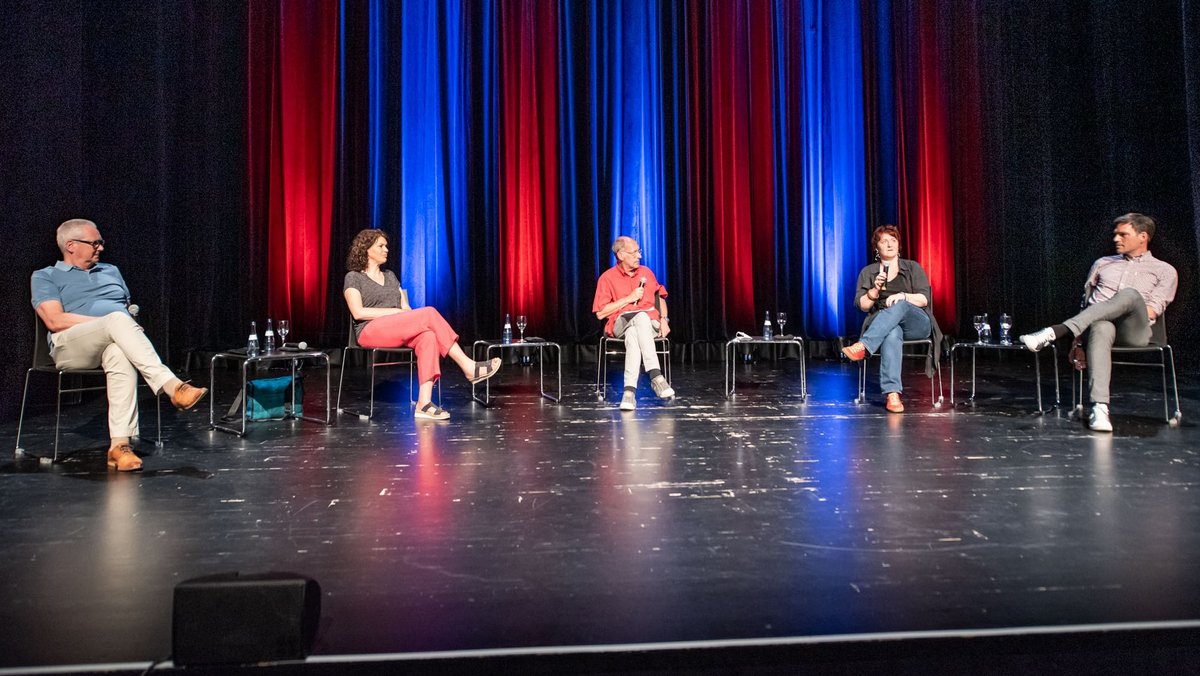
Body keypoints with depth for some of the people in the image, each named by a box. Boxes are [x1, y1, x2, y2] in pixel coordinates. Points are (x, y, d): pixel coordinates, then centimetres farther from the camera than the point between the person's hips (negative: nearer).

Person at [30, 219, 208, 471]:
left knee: (121, 356, -38)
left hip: (115, 343, 3)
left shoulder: (110, 271, 31)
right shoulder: (45, 277, 16)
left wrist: (117, 326, 1)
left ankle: (120, 444, -44)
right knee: (118, 319, -36)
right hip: (70, 346, -3)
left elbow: (130, 310, 26)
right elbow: (55, 321, -1)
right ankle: (172, 387, -48)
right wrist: (109, 322, -9)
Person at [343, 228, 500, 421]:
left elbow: (406, 307, 18)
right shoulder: (353, 278, 7)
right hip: (371, 332, -6)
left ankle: (424, 403, -41)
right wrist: (396, 311, -11)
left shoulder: (390, 276, 26)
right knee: (429, 313, -26)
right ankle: (468, 367, -27)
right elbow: (358, 312, -8)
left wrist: (405, 313, -6)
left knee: (428, 336, -31)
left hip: (397, 333, 6)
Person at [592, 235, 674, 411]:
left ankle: (630, 390, -47)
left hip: (650, 323, 2)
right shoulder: (607, 278, 4)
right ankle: (656, 376, -46)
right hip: (620, 323, -2)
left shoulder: (646, 272, 17)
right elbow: (600, 313, -2)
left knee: (633, 334, -38)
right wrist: (629, 298, -6)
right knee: (641, 317, -40)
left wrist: (664, 319, 6)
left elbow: (660, 299, 26)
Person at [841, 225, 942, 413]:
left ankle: (863, 347, -53)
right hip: (880, 325, 0)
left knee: (899, 306, -37)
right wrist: (876, 289, -13)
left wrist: (903, 296, -19)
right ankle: (892, 394, -54)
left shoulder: (913, 267, 12)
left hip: (917, 323, 0)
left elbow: (923, 299, 0)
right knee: (892, 334, -40)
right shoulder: (868, 272, 15)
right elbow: (862, 305, 5)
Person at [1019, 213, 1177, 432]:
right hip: (1100, 322, 1)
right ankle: (1100, 408, -53)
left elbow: (1152, 311, 6)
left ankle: (1054, 332, -46)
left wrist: (1121, 310, -6)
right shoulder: (1103, 263, 29)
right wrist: (1078, 334, 6)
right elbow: (1086, 300, 22)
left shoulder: (1164, 270, 20)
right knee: (1101, 329, -40)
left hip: (1134, 332, -1)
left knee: (1130, 294, -36)